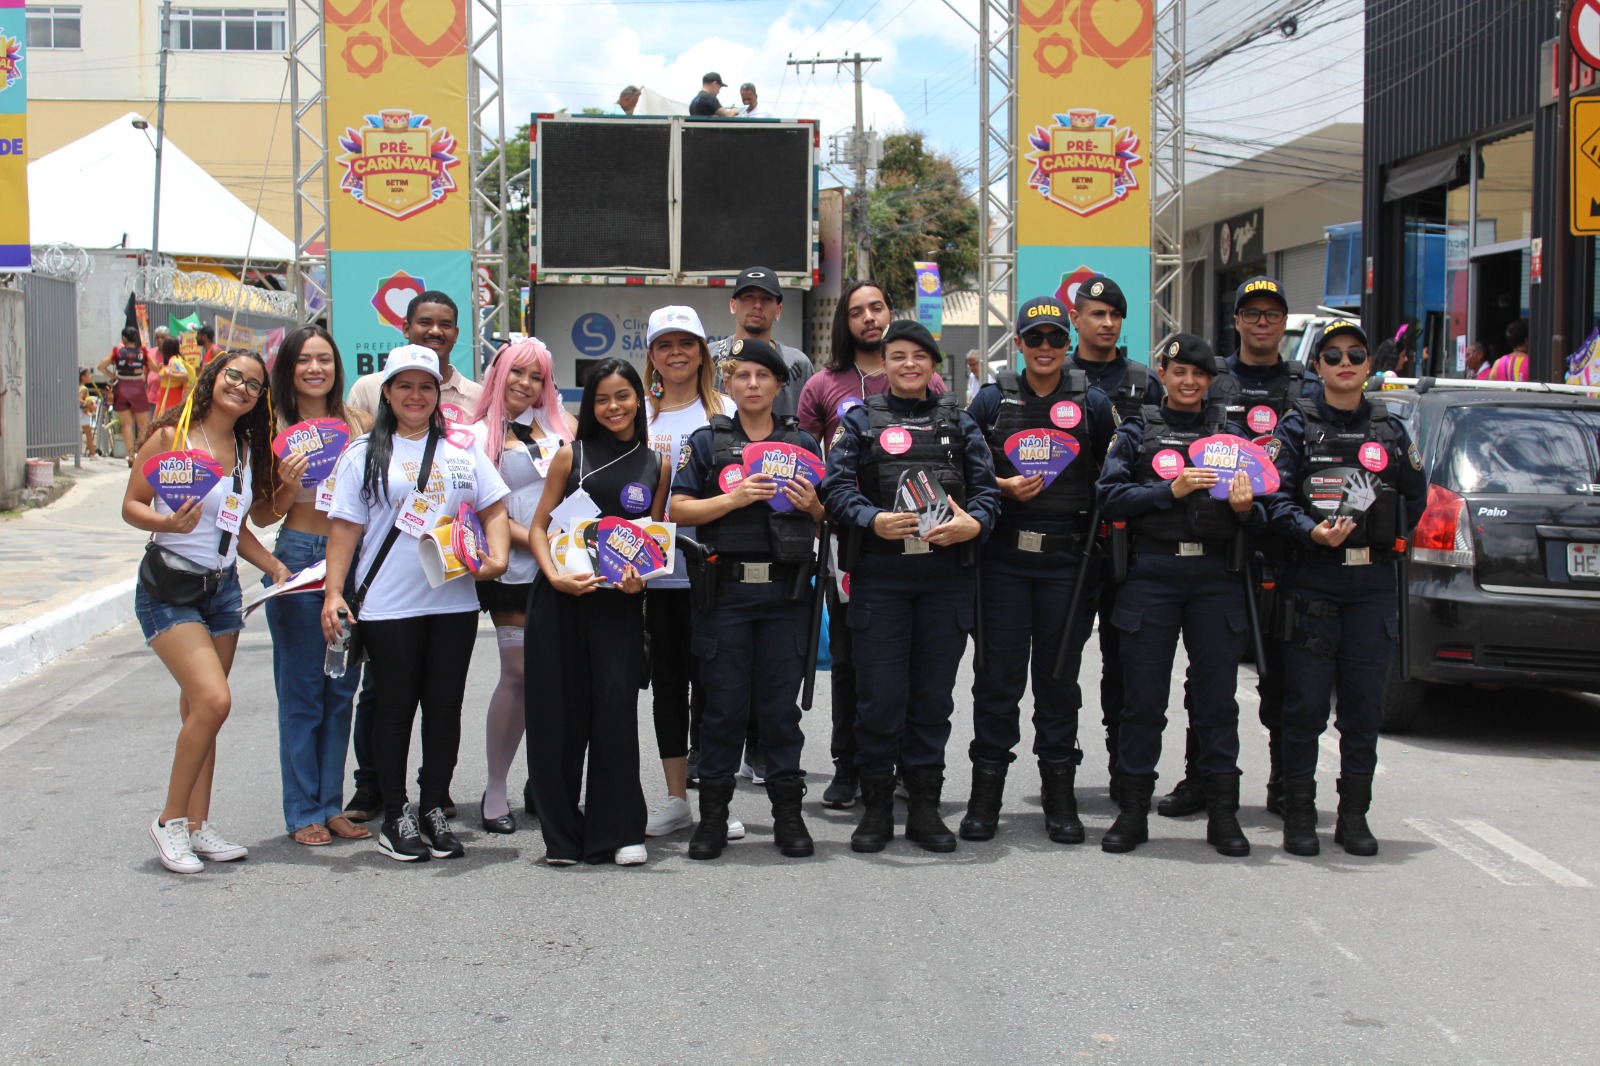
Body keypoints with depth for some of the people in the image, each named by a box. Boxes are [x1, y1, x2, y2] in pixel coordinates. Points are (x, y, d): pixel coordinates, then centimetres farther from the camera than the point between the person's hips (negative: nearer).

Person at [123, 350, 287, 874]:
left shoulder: (245, 449, 12)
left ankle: (197, 826, 15)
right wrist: (169, 523, -27)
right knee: (213, 700, -18)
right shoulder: (171, 435, -8)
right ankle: (170, 820, -3)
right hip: (169, 589, -6)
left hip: (223, 589, 6)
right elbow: (131, 505, -7)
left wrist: (275, 566, 5)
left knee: (198, 711, 8)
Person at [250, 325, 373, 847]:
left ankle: (332, 804, 18)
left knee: (342, 690, 9)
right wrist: (289, 485, -17)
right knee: (301, 690, 1)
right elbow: (261, 516, 1)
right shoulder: (275, 431, -2)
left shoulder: (360, 425, 6)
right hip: (298, 559, -3)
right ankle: (304, 811, 9)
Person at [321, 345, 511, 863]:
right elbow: (345, 527, 0)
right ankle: (395, 817, 12)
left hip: (454, 601, 3)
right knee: (395, 706, 3)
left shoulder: (462, 448, 11)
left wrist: (497, 556, -8)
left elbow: (493, 510, 11)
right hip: (387, 605, -3)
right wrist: (334, 592, -8)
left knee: (445, 705, 6)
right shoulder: (365, 453, 4)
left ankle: (435, 810, 17)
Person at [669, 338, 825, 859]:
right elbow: (679, 508, -1)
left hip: (786, 590, 1)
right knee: (724, 703, 1)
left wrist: (812, 504, -7)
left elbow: (828, 517, 15)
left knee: (780, 703, 4)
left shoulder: (803, 443, 12)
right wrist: (735, 497, -13)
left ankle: (788, 810, 11)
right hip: (725, 587, -1)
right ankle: (713, 812, 10)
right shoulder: (707, 441, 7)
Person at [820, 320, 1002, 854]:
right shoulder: (862, 420, 9)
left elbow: (986, 485, 6)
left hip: (947, 574, 2)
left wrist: (974, 523, -15)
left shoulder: (959, 423, 14)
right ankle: (876, 805, 10)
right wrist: (873, 520, -19)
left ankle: (924, 805, 15)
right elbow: (837, 484, -1)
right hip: (879, 574, -2)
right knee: (879, 694, -2)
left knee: (934, 692, 6)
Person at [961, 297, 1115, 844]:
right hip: (1003, 556, 0)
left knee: (1059, 673, 6)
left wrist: (1105, 527, -2)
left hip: (1066, 557, 0)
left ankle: (1060, 797, 15)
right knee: (998, 672, 1)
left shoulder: (1093, 403, 6)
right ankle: (985, 793, 10)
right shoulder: (991, 400, 6)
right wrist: (1000, 488, -9)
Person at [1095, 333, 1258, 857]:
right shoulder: (1136, 432, 9)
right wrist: (1172, 489, -14)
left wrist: (1246, 507, -11)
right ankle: (1132, 810, 10)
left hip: (1216, 577, 1)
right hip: (1153, 573, -1)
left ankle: (1223, 813, 10)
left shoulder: (1232, 435, 14)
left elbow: (1262, 512, 13)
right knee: (1143, 696, 1)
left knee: (1217, 695, 3)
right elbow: (1110, 496, -3)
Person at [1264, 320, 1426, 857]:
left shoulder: (1391, 430, 11)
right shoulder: (1297, 426, 2)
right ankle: (1299, 814, 8)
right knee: (1305, 705, -1)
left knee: (1364, 705, 5)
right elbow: (1276, 497, -7)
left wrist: (1388, 538, 5)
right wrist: (1312, 532, -23)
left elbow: (1415, 497, 17)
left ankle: (1354, 815, 15)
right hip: (1311, 583, -3)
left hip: (1373, 585, 3)